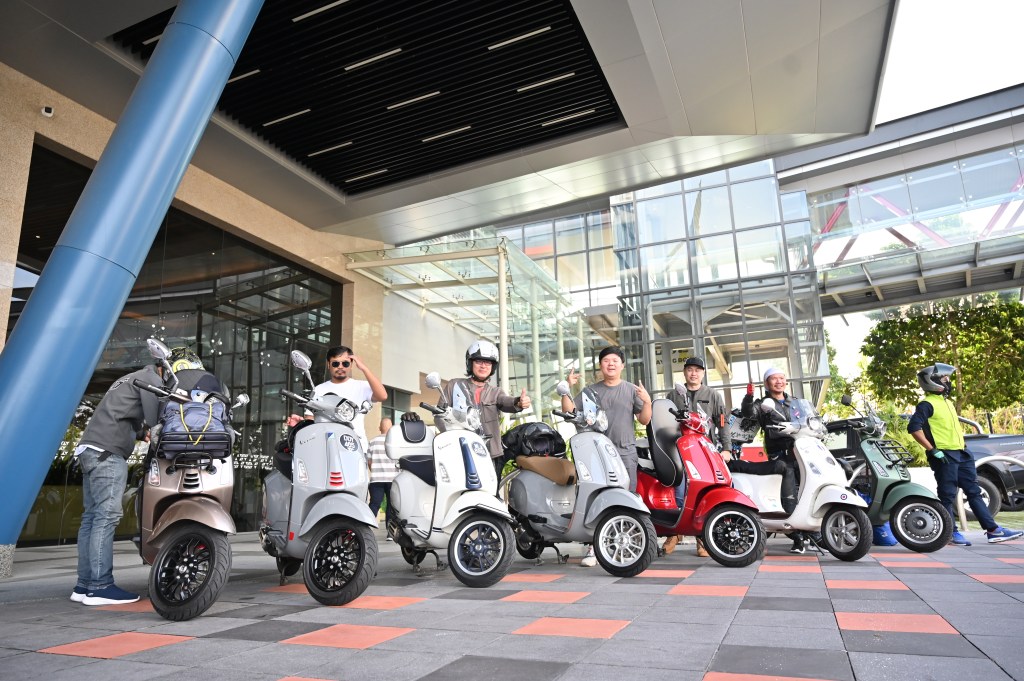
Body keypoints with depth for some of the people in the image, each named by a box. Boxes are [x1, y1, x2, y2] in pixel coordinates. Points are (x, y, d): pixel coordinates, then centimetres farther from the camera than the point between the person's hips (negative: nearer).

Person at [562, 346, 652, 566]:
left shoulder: (632, 390, 10)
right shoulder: (591, 390, 11)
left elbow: (644, 420, 7)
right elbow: (569, 411, 7)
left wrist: (647, 402, -10)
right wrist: (568, 388, -6)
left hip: (625, 453, 0)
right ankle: (594, 548, 0)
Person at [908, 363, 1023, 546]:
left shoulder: (947, 402, 18)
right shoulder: (927, 405, -13)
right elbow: (914, 427, -24)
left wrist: (962, 446, 20)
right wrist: (932, 450, -23)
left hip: (960, 454, 9)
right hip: (944, 456, -9)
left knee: (974, 491, 11)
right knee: (947, 495, -1)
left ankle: (993, 530, 16)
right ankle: (952, 533, 8)